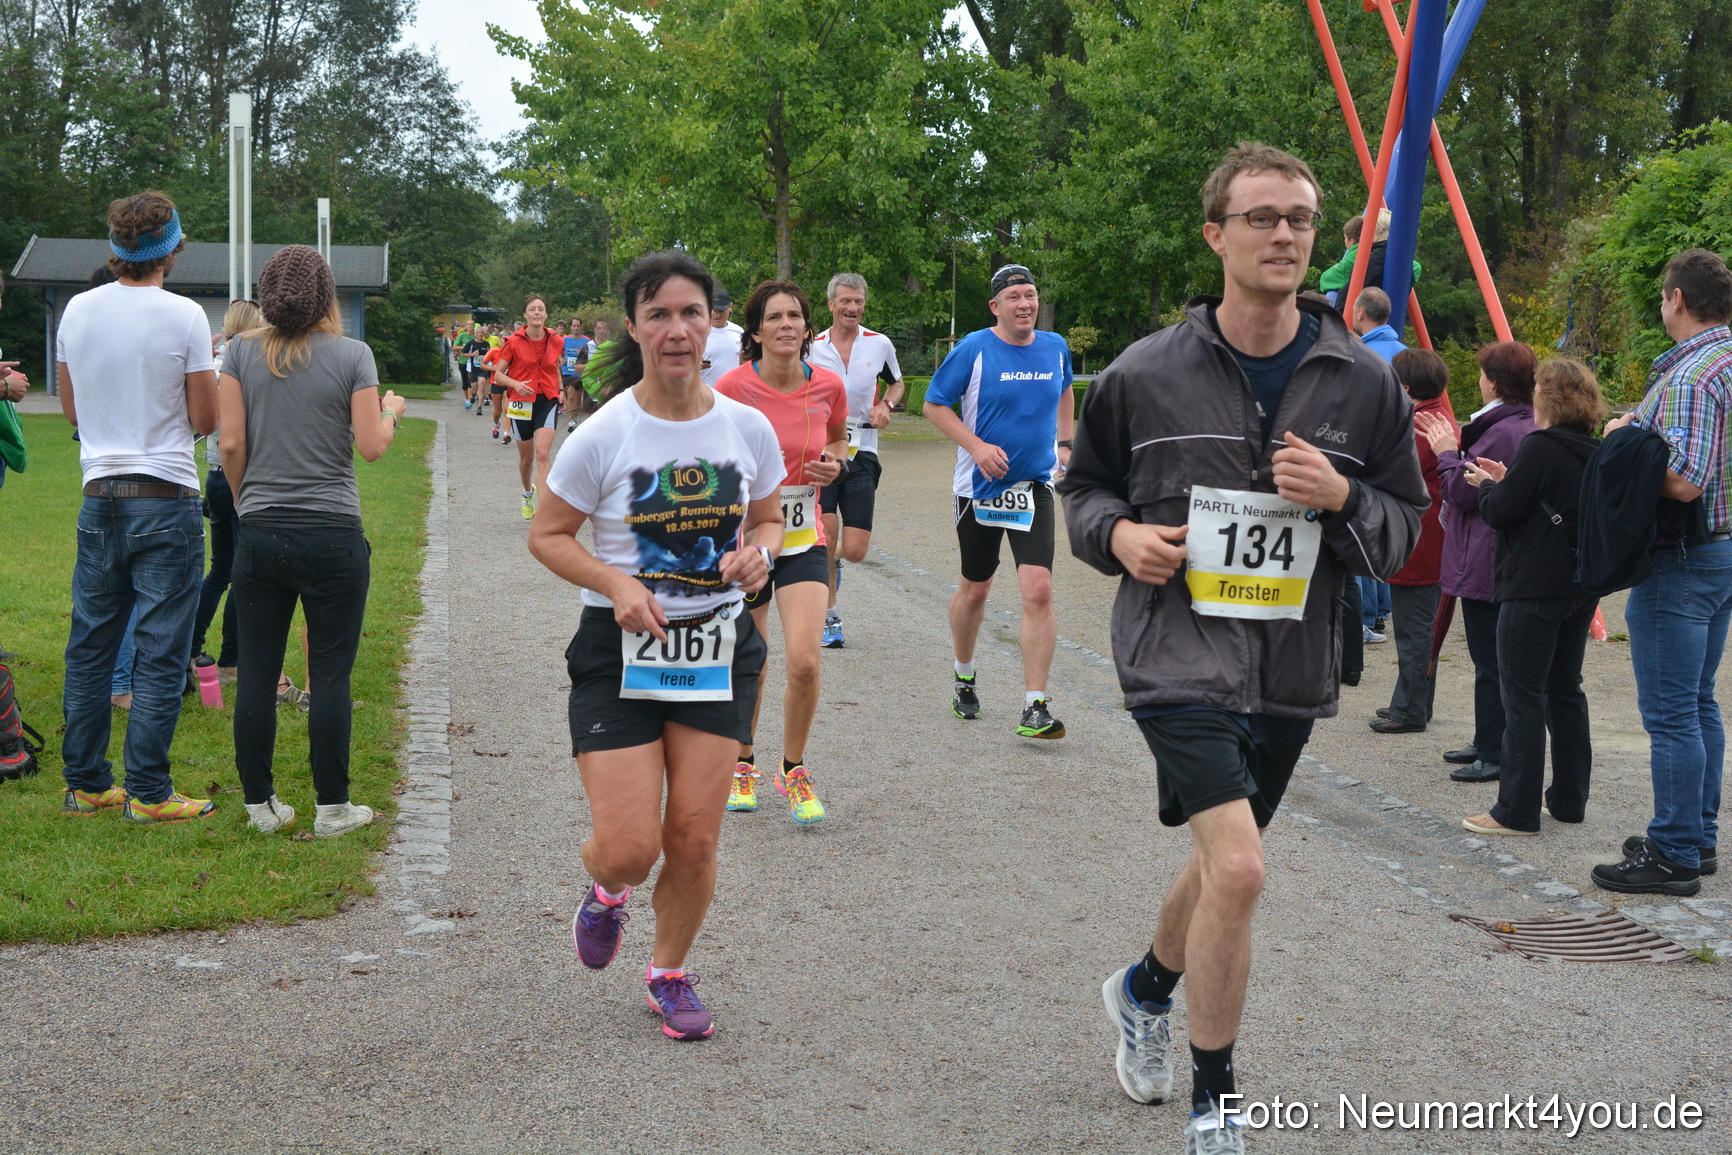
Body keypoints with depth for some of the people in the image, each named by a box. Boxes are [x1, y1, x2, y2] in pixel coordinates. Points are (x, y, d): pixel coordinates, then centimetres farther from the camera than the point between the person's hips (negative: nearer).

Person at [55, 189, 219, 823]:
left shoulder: (78, 311, 4)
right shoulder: (184, 317, -11)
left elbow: (71, 409, 14)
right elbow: (205, 420, -7)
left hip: (99, 501, 5)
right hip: (165, 501, -5)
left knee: (89, 647, 12)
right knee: (160, 653, 0)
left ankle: (85, 783, 19)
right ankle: (147, 793, 2)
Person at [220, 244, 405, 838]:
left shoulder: (242, 353, 2)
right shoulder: (352, 355, -4)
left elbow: (231, 444, 0)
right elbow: (371, 446, -6)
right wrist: (390, 411, 15)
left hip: (259, 536, 2)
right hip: (332, 536, -2)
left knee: (256, 673, 8)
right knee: (330, 674, 3)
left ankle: (260, 804, 14)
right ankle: (332, 807, 8)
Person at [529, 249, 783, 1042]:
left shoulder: (748, 428, -3)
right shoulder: (602, 436, -12)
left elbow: (768, 519, 13)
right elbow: (547, 536, -3)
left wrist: (758, 552, -10)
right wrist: (615, 583, -19)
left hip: (719, 649, 3)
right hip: (620, 651, -2)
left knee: (695, 841, 4)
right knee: (628, 847, -7)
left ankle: (669, 973, 30)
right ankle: (606, 891, 32)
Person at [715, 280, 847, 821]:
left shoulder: (828, 386, -5)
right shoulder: (733, 385, -12)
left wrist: (834, 463, -4)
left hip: (803, 539, 1)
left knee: (804, 661, -13)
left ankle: (793, 771, 9)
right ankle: (742, 765, 34)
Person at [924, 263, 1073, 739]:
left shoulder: (1055, 347, 4)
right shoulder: (974, 349, -9)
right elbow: (934, 405, -4)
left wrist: (1064, 442, 14)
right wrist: (977, 446, -15)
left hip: (1034, 486, 2)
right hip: (979, 487, -2)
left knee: (1038, 591, -14)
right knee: (975, 591, 13)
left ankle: (1035, 707, -11)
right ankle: (964, 678, 40)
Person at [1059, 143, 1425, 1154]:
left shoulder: (1363, 384, 0)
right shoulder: (1145, 375, -3)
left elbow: (1403, 525, 7)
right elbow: (1085, 486, 12)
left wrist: (1341, 498, -14)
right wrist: (1117, 533, -10)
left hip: (1293, 667, 4)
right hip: (1179, 651, -4)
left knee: (1224, 862, 20)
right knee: (1238, 867, -19)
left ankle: (1147, 988, 54)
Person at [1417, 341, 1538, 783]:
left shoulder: (1500, 433, -21)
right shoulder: (1530, 428, 11)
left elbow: (1461, 491, -18)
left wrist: (1446, 453, -3)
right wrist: (1457, 447, 14)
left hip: (1484, 564, -11)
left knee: (1490, 660, -4)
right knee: (1493, 658, 18)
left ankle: (1495, 755, 1)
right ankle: (1487, 743, 28)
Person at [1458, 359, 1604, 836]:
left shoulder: (1539, 447, -15)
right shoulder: (1595, 453, 10)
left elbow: (1501, 511, -16)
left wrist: (1486, 485, 5)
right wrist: (1505, 481, 12)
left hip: (1533, 588, -8)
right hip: (1581, 586, 8)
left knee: (1524, 697, -5)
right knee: (1565, 690, 16)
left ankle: (1517, 811, -3)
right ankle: (1568, 799, 22)